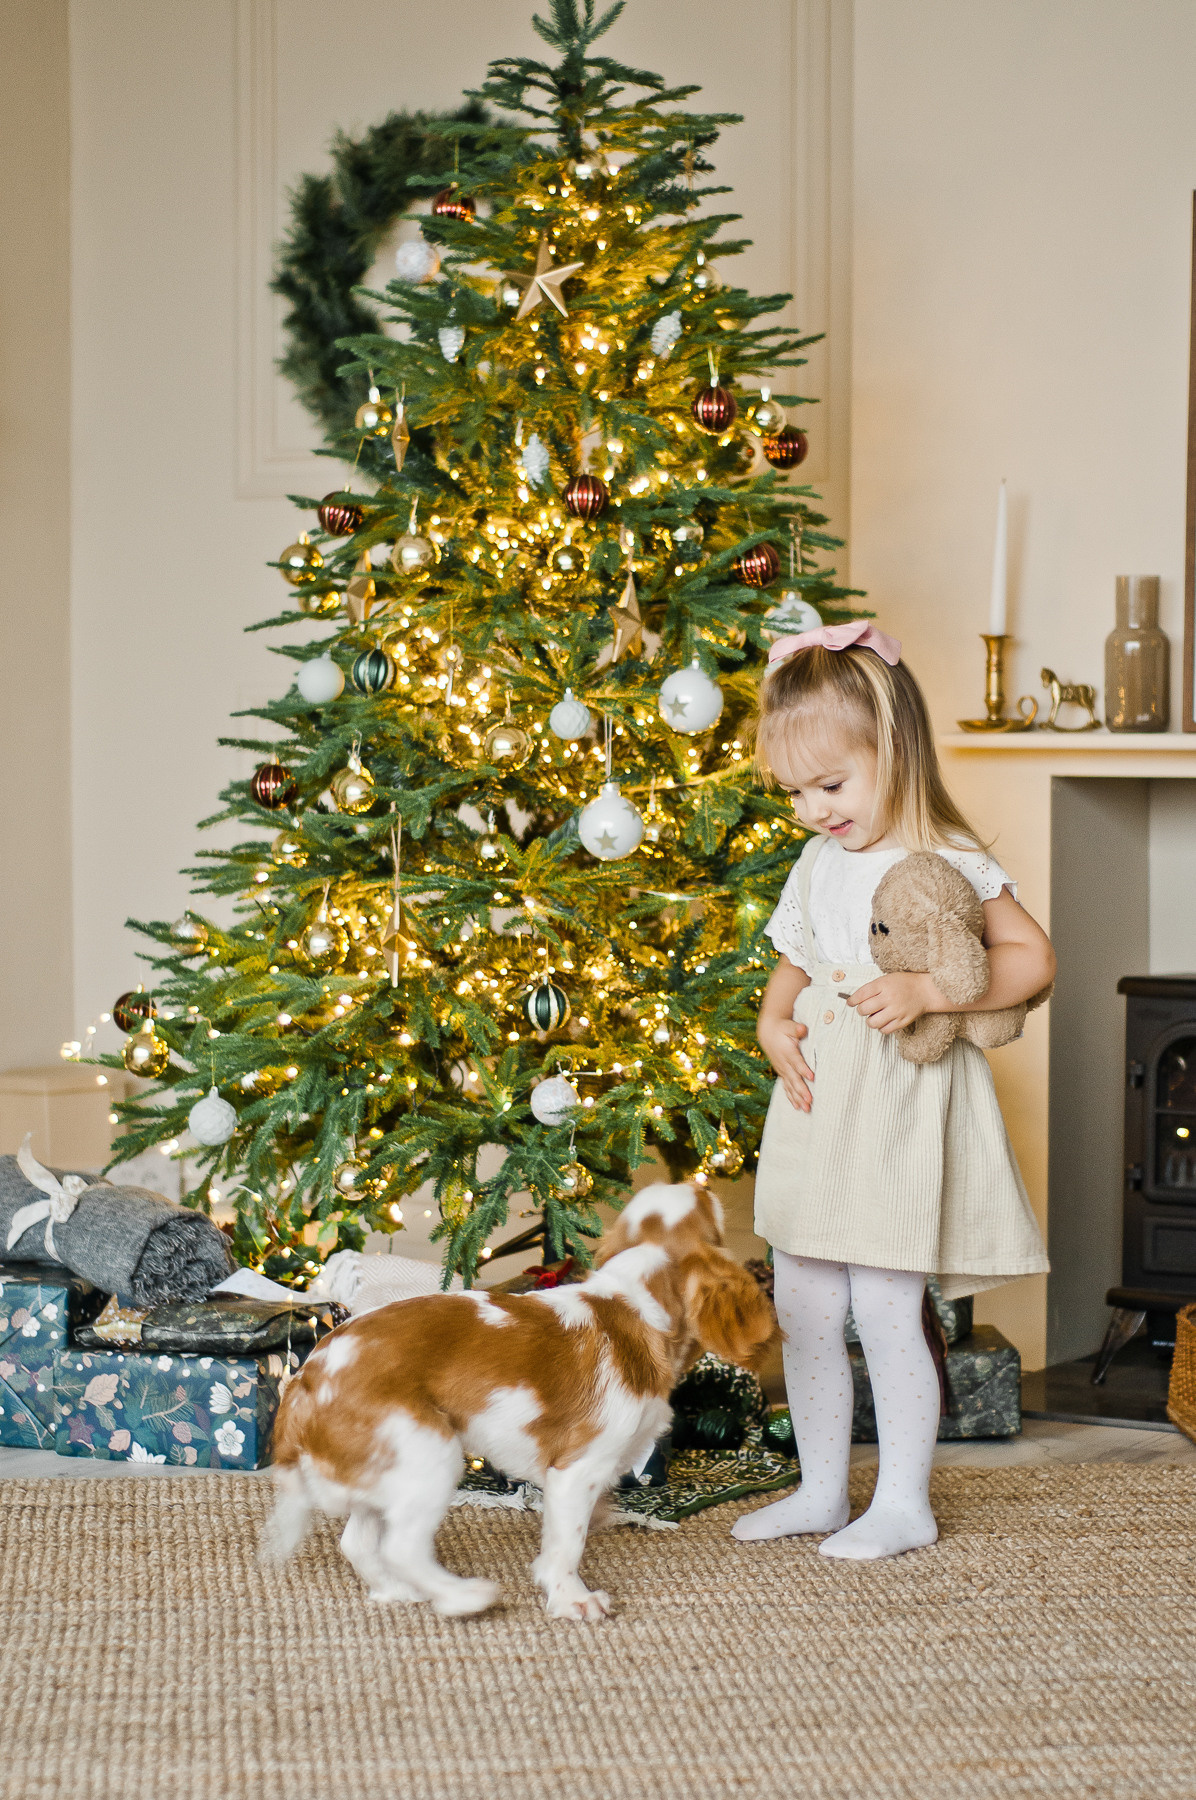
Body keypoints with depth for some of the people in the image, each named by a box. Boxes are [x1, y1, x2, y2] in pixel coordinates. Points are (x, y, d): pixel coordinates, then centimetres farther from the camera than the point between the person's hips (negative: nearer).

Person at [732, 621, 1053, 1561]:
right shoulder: (817, 865, 11)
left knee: (885, 1310, -4)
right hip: (816, 1105, 7)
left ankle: (905, 1504, 10)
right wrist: (772, 1024, 1)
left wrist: (926, 990, -23)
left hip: (900, 1105, -7)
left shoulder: (948, 865, -11)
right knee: (802, 1311, 10)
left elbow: (1032, 959, -12)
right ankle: (822, 1491, 24)